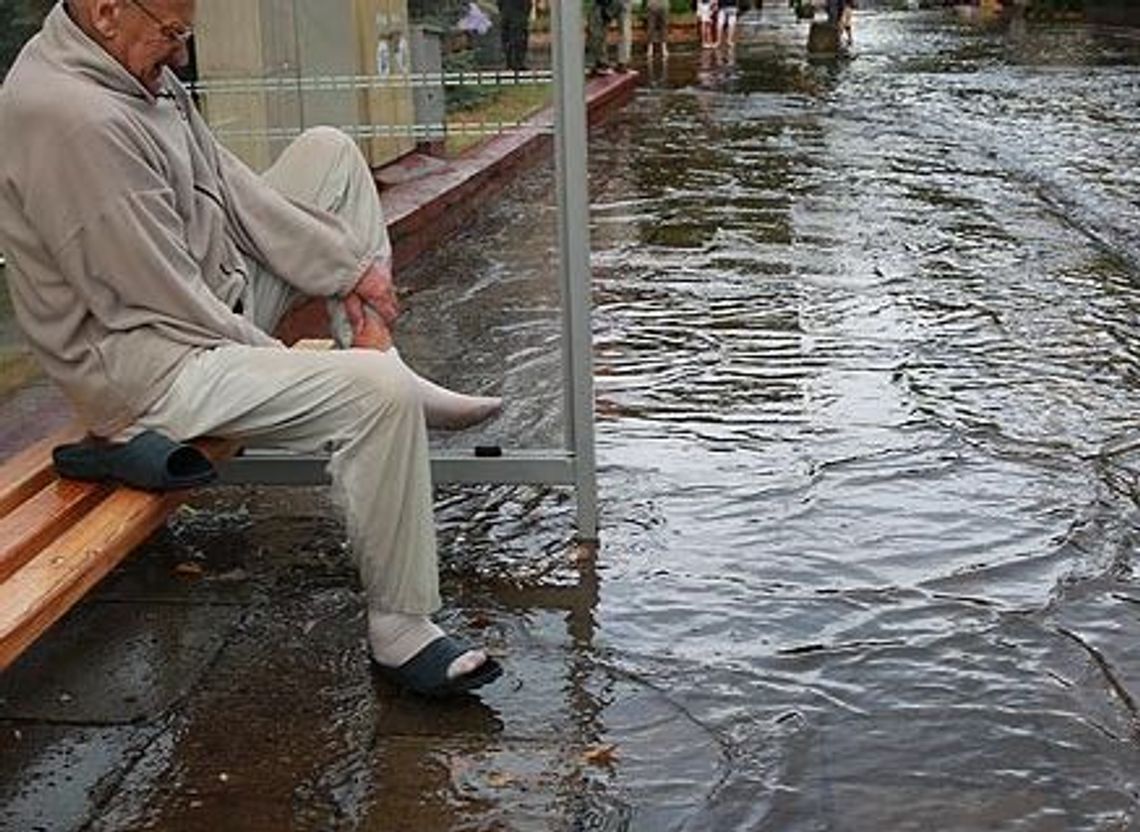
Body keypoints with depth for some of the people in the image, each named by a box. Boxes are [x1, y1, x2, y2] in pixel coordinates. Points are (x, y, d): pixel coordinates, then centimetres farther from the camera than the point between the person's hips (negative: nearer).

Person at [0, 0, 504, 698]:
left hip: (215, 295, 11)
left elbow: (227, 183, 10)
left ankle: (387, 370, 10)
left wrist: (348, 267, 4)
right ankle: (402, 632, -14)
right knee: (378, 394, -29)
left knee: (330, 151, 15)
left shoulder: (138, 68, 4)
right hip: (144, 364, -11)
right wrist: (276, 357, -12)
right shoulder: (72, 117, -28)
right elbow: (165, 296, -26)